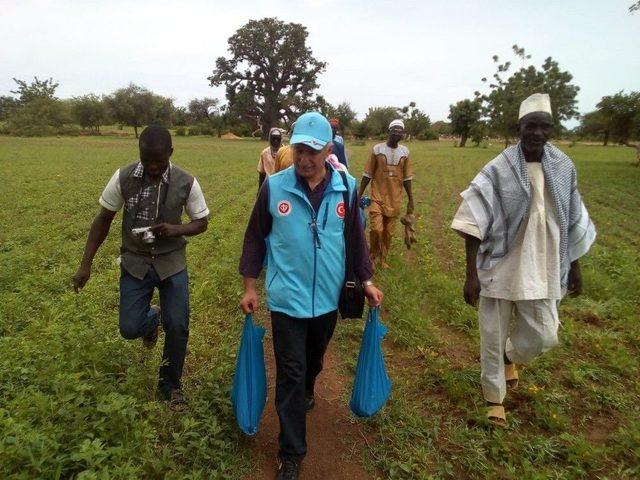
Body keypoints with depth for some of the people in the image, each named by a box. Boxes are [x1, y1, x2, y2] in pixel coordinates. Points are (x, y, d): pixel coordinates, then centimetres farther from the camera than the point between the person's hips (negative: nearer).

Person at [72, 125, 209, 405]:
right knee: (130, 328, -6)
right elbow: (103, 220, 1)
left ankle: (169, 384, 23)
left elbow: (201, 223, 0)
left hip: (171, 263, 0)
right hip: (135, 263, 1)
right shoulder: (123, 178, -10)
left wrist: (175, 230, -21)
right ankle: (152, 319, 34)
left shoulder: (186, 183, -11)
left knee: (177, 327, -3)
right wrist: (86, 264, -1)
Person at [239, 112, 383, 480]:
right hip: (287, 298, -3)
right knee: (290, 374, 3)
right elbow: (256, 238, -1)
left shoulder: (347, 187, -5)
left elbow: (356, 237, 6)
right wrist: (250, 286, 0)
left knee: (314, 361, 24)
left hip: (328, 297, 3)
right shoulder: (274, 187, -10)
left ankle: (306, 394, 57)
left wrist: (367, 280, 4)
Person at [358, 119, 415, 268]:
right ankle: (373, 256, 14)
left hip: (394, 199, 3)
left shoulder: (404, 152, 3)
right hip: (377, 197, -2)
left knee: (388, 232, 8)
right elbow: (367, 175, 0)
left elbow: (406, 177, 9)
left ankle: (382, 259, 26)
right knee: (376, 229, -11)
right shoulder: (377, 149, -4)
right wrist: (359, 195, -2)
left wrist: (410, 199, 8)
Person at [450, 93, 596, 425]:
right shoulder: (498, 170, -11)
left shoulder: (564, 168, 1)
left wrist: (575, 268, 15)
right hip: (501, 267, -3)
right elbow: (474, 224, -13)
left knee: (544, 336, 9)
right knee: (493, 337, 8)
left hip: (542, 270, 3)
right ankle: (494, 397, 31)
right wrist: (471, 274, -17)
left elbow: (573, 223, 12)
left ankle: (510, 355, 45)